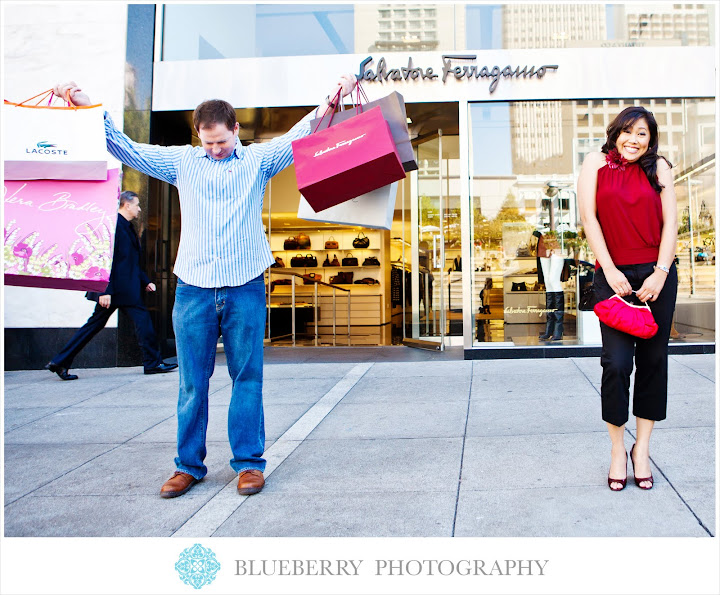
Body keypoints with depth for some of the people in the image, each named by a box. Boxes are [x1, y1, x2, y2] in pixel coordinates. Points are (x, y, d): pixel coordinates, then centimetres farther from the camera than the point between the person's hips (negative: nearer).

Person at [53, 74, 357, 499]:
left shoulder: (259, 159, 8)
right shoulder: (182, 161, 11)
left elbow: (301, 136, 0)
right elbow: (128, 149, 13)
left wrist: (331, 102, -14)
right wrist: (89, 109, 6)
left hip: (245, 286, -1)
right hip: (194, 287, 2)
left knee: (247, 377, 4)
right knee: (192, 380, 6)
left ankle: (249, 461, 15)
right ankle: (189, 464, 18)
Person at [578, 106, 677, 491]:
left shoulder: (658, 168, 10)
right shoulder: (596, 163, 7)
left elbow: (670, 222, 4)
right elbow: (589, 217, -1)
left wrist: (661, 272, -9)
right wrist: (610, 270, -9)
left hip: (657, 275, 2)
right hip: (614, 275, -2)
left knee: (653, 360, 5)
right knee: (616, 362, -8)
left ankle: (642, 448, 18)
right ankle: (617, 451, 7)